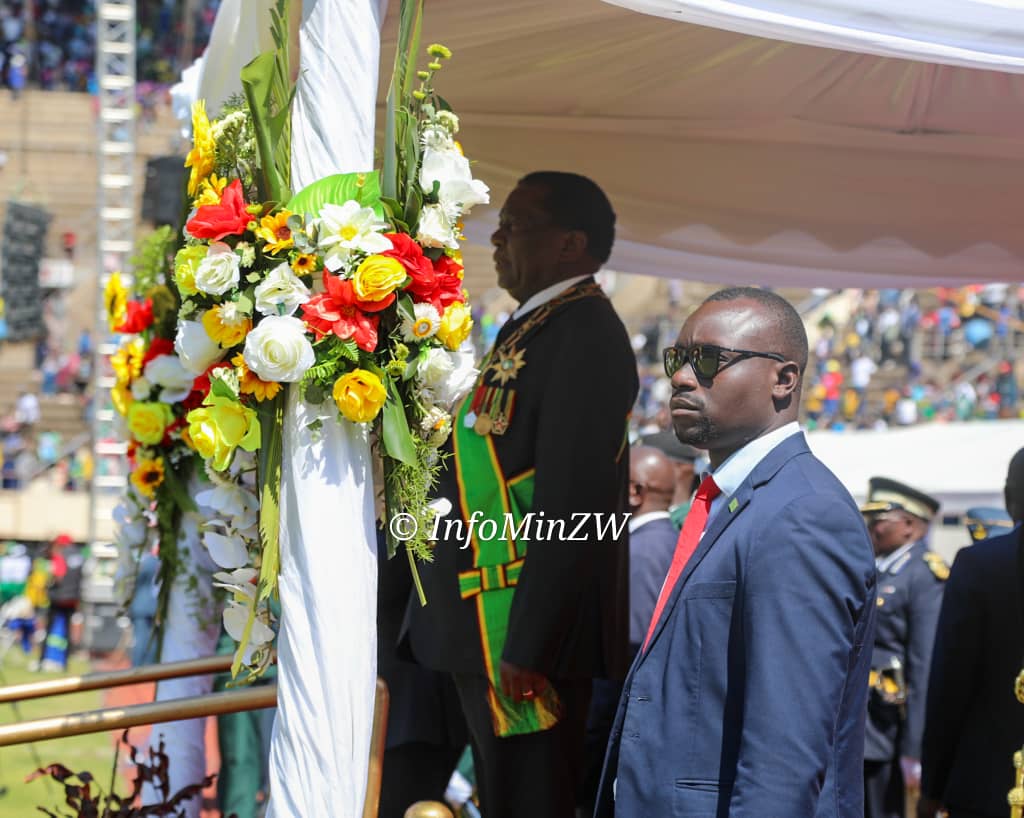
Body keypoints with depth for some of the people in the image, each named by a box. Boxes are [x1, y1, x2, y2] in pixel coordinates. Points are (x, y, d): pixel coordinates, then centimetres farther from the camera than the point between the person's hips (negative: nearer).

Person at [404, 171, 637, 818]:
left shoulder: (584, 336, -16)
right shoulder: (535, 327, 15)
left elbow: (569, 508, -22)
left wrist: (527, 650, -24)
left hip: (529, 626, -10)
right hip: (489, 625, 10)